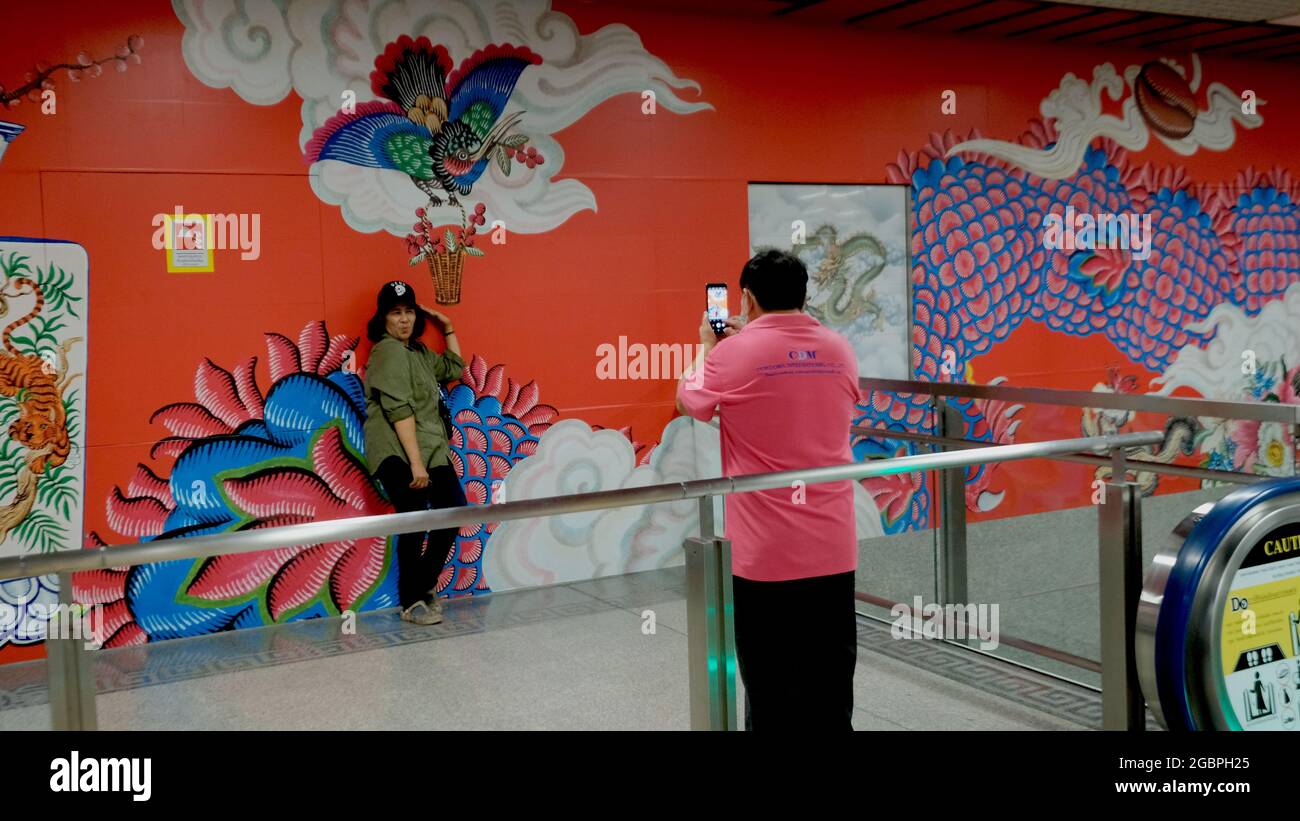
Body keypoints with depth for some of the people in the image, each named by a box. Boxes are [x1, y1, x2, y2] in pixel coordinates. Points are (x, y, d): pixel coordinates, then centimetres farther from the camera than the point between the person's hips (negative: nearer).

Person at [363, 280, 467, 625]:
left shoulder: (419, 352, 17)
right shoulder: (388, 352, -11)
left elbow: (454, 367, 35)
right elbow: (399, 410, -19)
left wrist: (447, 328, 26)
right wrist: (415, 463, -23)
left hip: (430, 450, 9)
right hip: (397, 454, -9)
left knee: (454, 510, 8)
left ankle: (425, 585, 22)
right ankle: (412, 603, 2)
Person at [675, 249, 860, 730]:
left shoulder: (733, 354, -11)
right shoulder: (840, 351, 3)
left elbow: (688, 403, 8)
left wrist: (707, 346, 25)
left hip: (765, 553, -4)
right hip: (832, 550, 4)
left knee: (771, 693, 7)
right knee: (831, 688, 13)